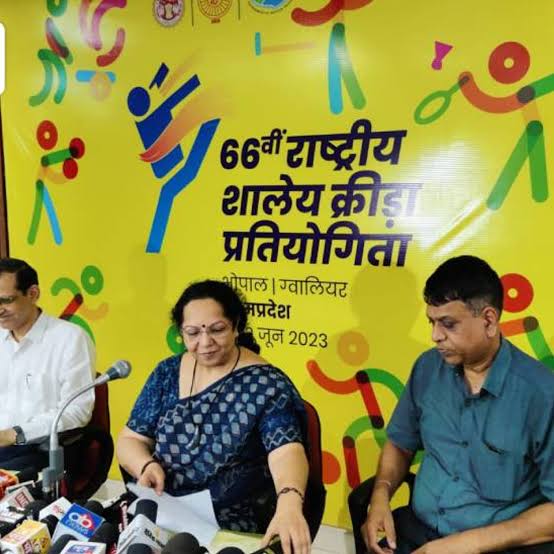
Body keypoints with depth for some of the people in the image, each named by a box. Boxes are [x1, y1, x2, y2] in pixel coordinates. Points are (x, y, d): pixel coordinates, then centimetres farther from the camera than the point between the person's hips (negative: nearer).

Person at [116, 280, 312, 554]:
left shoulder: (265, 384, -10)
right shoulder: (167, 372, 4)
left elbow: (286, 452, -23)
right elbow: (130, 439, 8)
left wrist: (289, 504, -43)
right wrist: (146, 465, -14)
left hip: (231, 524, -3)